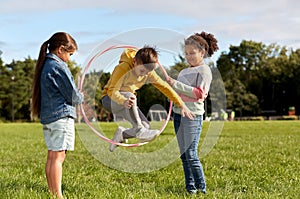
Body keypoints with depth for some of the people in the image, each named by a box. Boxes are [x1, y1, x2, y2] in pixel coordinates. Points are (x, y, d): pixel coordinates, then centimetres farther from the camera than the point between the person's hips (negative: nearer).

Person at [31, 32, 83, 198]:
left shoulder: (44, 65, 14)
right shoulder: (58, 66, -14)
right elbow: (73, 96, -12)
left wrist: (76, 95, 10)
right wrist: (81, 97, 10)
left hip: (47, 116, 9)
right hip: (61, 116, -9)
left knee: (52, 156, 10)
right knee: (58, 156, -8)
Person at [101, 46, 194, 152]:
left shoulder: (149, 73, -8)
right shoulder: (123, 68, -26)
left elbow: (165, 87, -3)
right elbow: (112, 90, -31)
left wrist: (182, 105, -8)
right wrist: (124, 101, -52)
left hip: (127, 104, 6)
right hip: (110, 99, -6)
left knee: (146, 126, -13)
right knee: (129, 94, -39)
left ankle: (122, 134, 12)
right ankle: (139, 130, -35)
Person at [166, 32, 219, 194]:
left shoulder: (204, 70, -4)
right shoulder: (184, 71, 19)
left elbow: (199, 93, -15)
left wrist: (176, 84, -18)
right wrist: (169, 85, 8)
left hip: (193, 115, -8)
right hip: (178, 113, 8)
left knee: (191, 155, -9)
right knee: (183, 155, 9)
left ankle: (201, 188, 2)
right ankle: (190, 187, 16)